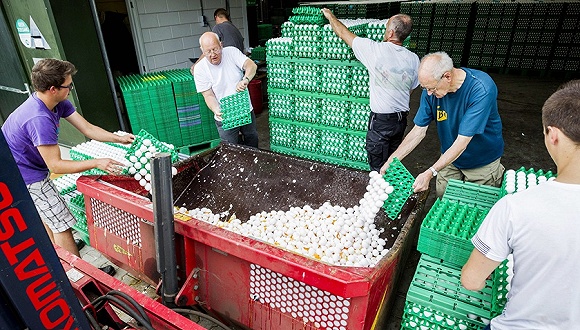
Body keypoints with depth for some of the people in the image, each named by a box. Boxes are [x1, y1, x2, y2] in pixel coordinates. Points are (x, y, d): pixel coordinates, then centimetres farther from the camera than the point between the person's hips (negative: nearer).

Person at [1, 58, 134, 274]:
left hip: (30, 167, 10)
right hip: (27, 177, -10)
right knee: (61, 224, -4)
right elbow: (56, 166, -31)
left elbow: (88, 129, -5)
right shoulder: (39, 119, -35)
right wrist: (97, 163, -34)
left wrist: (119, 139, -13)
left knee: (47, 216, 24)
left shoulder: (58, 103, -8)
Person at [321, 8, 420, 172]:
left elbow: (344, 33, -4)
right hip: (402, 119, 6)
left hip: (381, 120, -6)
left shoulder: (376, 50, -16)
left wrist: (330, 16, 13)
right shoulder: (413, 59, -2)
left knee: (378, 167, 7)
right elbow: (411, 89, 11)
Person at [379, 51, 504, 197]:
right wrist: (391, 162, -19)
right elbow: (419, 131, -12)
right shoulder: (431, 89, -18)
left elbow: (462, 141, -34)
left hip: (483, 161, -3)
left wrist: (430, 173, -40)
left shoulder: (481, 89, -32)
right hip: (449, 157, 4)